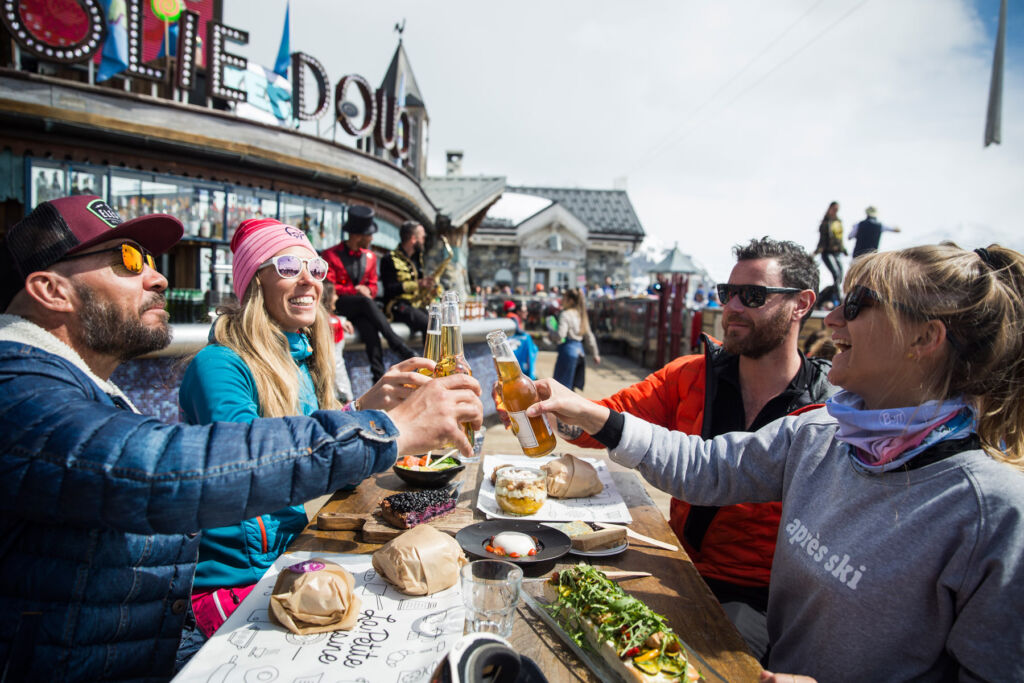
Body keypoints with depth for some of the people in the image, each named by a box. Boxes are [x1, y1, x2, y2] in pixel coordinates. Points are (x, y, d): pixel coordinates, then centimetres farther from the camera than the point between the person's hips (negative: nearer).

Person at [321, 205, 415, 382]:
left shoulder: (370, 256, 13)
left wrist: (368, 290, -6)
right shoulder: (331, 255, -4)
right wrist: (356, 290, -15)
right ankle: (401, 349, -38)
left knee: (369, 328, -33)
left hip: (361, 307, 4)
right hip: (338, 306, -4)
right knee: (366, 302, -37)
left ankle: (379, 378, -39)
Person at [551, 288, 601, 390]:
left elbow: (560, 335, -21)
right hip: (579, 350, 8)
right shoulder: (580, 315, 14)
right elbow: (589, 336, 17)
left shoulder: (565, 314, -10)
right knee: (571, 386, 16)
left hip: (568, 349, -8)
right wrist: (595, 354, 21)